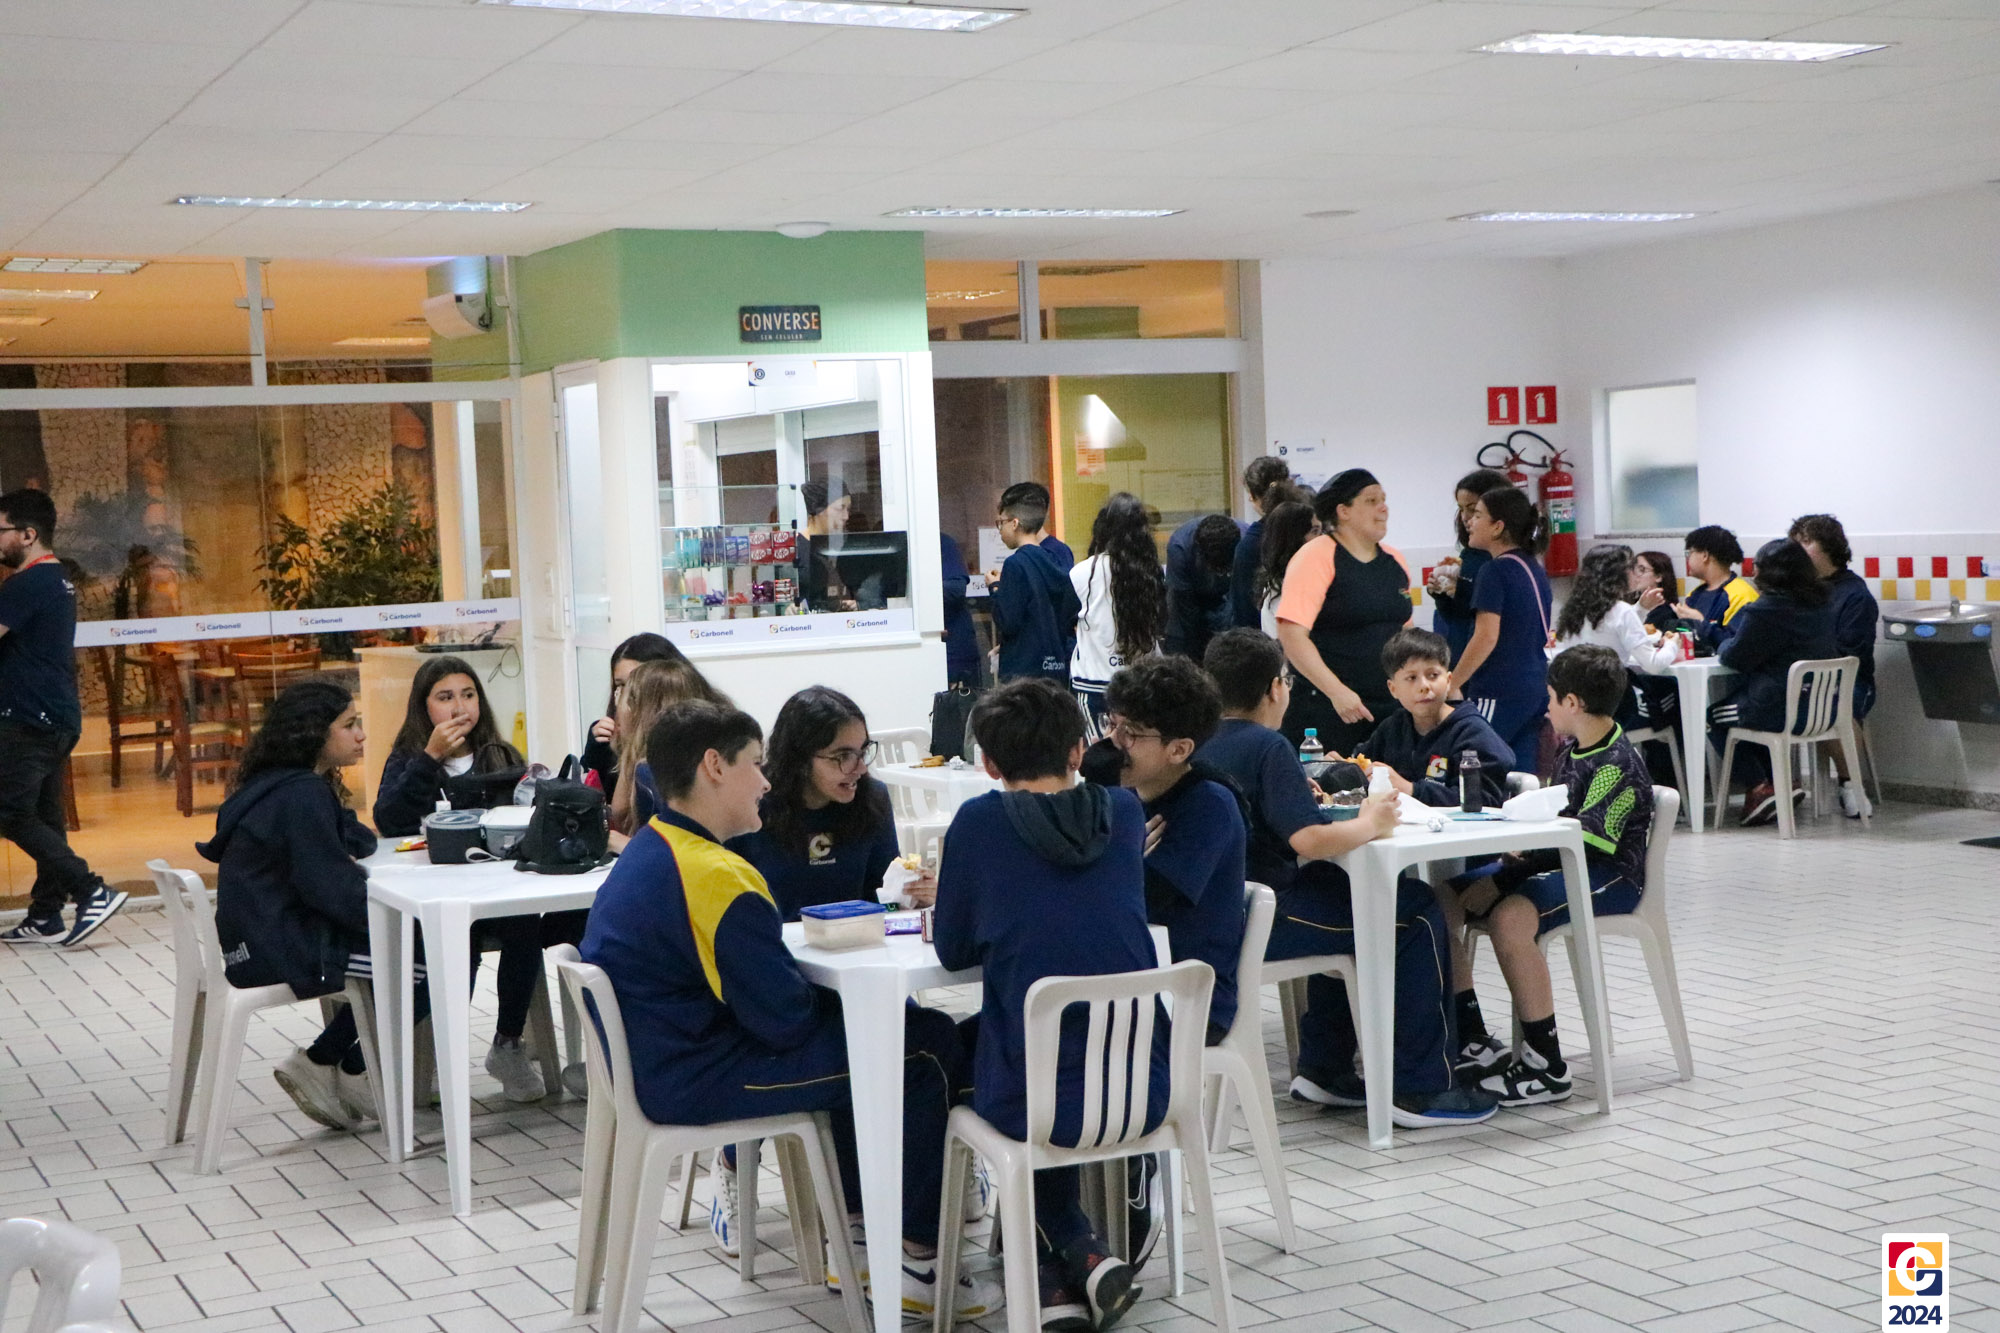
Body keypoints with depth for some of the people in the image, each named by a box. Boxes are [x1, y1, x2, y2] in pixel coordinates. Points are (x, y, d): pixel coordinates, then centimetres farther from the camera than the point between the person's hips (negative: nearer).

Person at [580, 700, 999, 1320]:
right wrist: (834, 998, 1)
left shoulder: (644, 851, 10)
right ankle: (915, 1260, 5)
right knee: (929, 1050, -5)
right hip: (693, 1083, -10)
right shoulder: (717, 877, -22)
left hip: (653, 1059, 10)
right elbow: (786, 1019, -20)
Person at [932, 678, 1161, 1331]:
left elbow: (953, 950, 3)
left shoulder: (979, 820, -7)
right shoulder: (1124, 811, 4)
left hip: (1037, 1102, -4)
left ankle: (1064, 1271, 23)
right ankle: (1084, 1257, 28)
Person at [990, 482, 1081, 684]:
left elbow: (1006, 623, -14)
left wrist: (996, 588, -1)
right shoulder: (1062, 554, 9)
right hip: (1062, 666, 8)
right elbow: (1074, 614, 14)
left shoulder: (1016, 564, -14)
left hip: (1024, 670, -8)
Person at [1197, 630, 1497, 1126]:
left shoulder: (1200, 745, 10)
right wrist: (1371, 823, -10)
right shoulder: (1266, 746, -15)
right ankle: (1418, 1089, 5)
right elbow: (1310, 840, -27)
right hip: (1262, 926, -9)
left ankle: (1323, 1070, 30)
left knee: (1340, 888, 32)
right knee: (1418, 908, 3)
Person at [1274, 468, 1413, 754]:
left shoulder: (1395, 560, 12)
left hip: (1390, 709, 6)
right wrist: (1337, 691, -22)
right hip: (1327, 711, -6)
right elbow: (1291, 634, -17)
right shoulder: (1316, 558, -9)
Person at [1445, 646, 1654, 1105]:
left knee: (1510, 917, -36)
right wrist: (1516, 855, 0)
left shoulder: (1617, 765, -19)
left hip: (1610, 878, -10)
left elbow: (1585, 847, -25)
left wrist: (1502, 879, -25)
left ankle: (1546, 1066, -28)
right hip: (1561, 864, 10)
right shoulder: (1571, 749, 11)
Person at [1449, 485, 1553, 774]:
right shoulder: (1535, 569, 14)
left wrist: (1450, 686, -12)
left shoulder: (1496, 571, -12)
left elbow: (1486, 637, -18)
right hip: (1536, 689, 9)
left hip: (1500, 692, -9)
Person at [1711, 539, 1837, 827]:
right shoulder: (1821, 606, 7)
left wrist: (1724, 645, 15)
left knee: (1713, 717, 16)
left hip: (1783, 710, -8)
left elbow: (1735, 658, -11)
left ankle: (1760, 788, 9)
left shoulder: (1765, 610, -17)